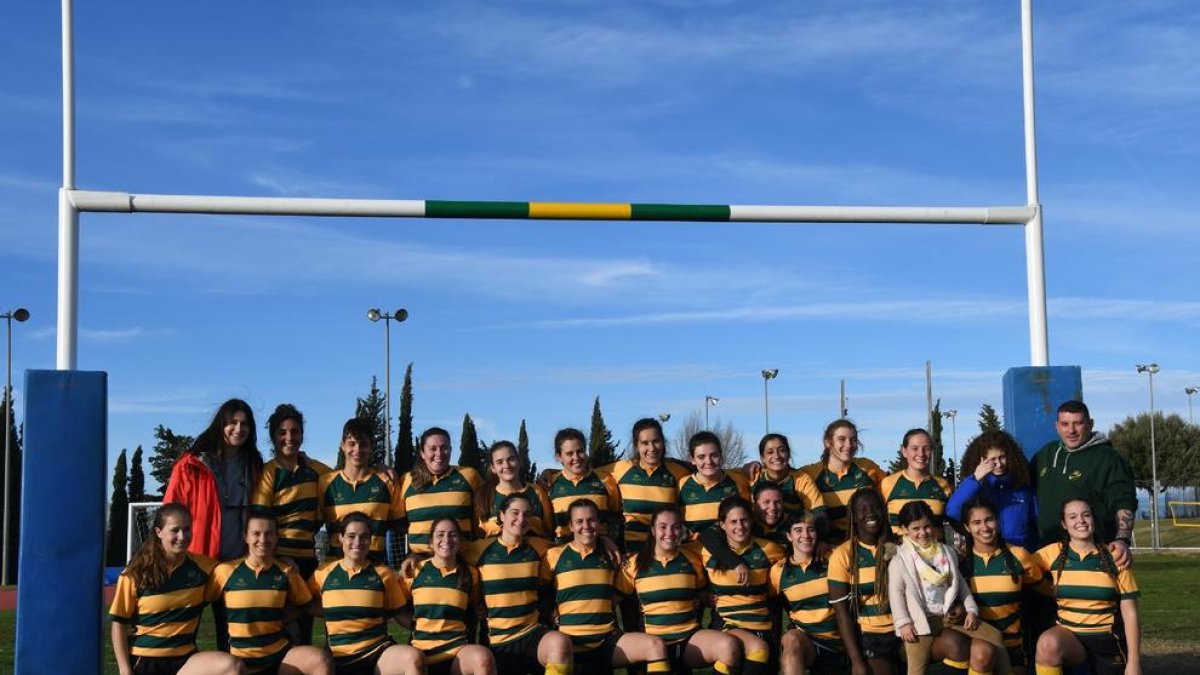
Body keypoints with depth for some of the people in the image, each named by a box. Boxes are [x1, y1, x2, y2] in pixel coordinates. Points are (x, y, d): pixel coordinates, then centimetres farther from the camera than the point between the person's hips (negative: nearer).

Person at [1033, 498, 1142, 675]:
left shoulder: (1114, 557, -2)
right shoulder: (1053, 553, -1)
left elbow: (1130, 614, -2)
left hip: (1107, 641, 1)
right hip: (1068, 636, 0)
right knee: (1048, 643, -35)